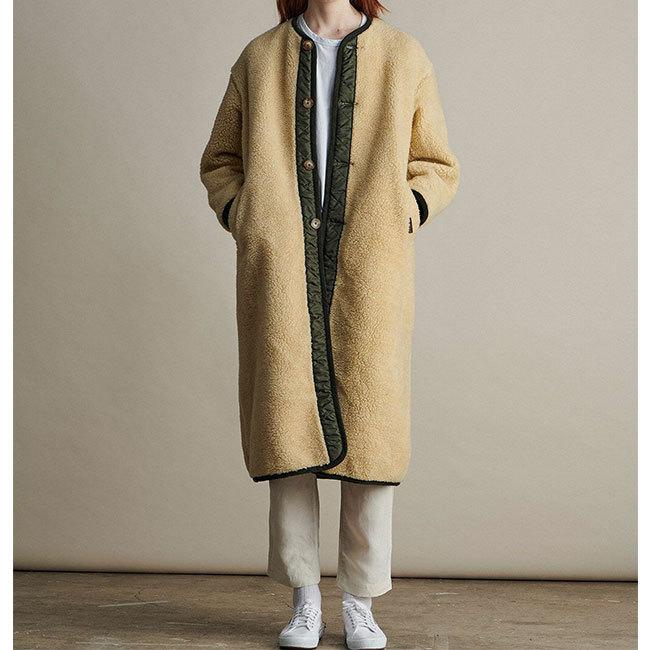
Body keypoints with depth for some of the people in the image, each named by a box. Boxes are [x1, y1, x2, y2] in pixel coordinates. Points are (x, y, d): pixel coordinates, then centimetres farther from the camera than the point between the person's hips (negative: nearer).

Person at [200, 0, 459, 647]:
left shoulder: (404, 58, 9)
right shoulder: (259, 59, 12)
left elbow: (437, 168, 15)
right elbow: (219, 161, 20)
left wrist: (403, 212, -3)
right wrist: (243, 217, 2)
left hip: (367, 272, 0)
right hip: (281, 274, 1)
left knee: (368, 430, -1)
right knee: (288, 425, 1)